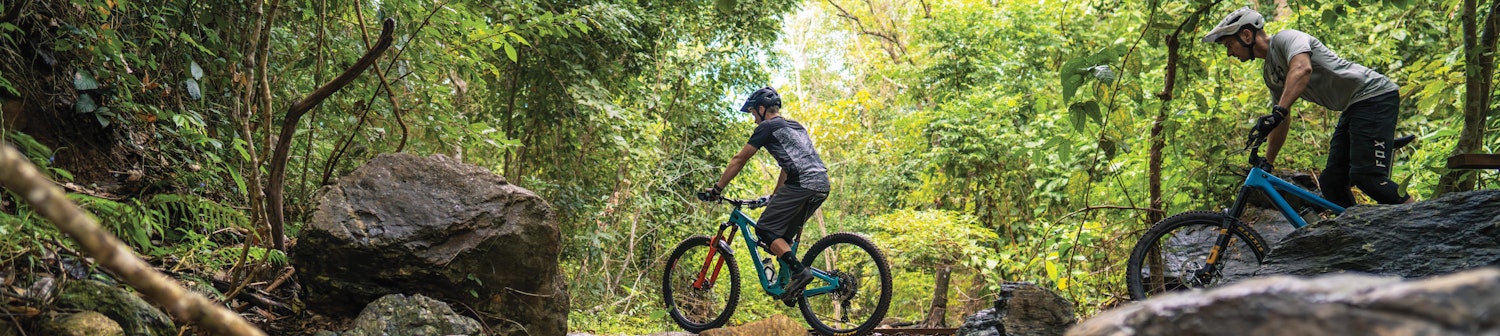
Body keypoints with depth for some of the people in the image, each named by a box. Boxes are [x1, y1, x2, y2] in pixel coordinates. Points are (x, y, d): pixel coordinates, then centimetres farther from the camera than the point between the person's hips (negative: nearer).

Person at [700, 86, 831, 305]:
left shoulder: (767, 127, 6)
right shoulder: (795, 127, 30)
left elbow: (739, 160, 8)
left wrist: (716, 189, 16)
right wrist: (774, 196, 44)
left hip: (801, 184, -9)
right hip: (822, 185, 9)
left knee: (765, 230, -3)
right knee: (783, 235, 18)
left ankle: (799, 272, -17)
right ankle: (794, 282, 13)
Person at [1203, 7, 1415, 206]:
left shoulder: (1286, 38, -13)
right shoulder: (1268, 72, 14)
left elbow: (1302, 69, -35)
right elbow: (1283, 122, 21)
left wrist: (1277, 112, -46)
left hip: (1375, 96, -10)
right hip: (1352, 108, 10)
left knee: (1366, 176, -19)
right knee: (1331, 182, 3)